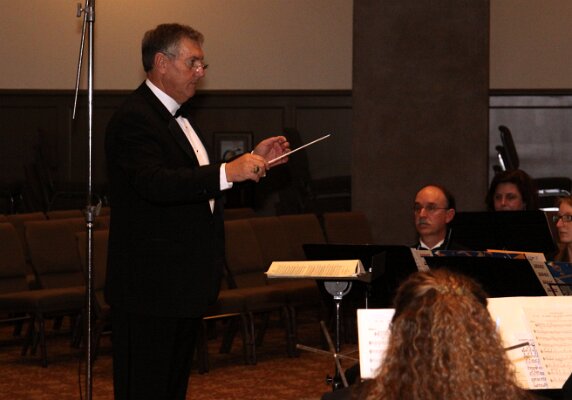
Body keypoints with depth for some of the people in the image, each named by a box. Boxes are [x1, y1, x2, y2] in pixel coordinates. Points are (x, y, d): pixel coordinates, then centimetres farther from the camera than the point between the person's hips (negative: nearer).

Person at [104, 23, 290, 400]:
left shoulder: (179, 115, 18)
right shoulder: (133, 120, -16)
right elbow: (155, 184, -31)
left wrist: (252, 160, 11)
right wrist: (227, 172, -36)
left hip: (186, 283, 10)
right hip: (152, 285, -10)